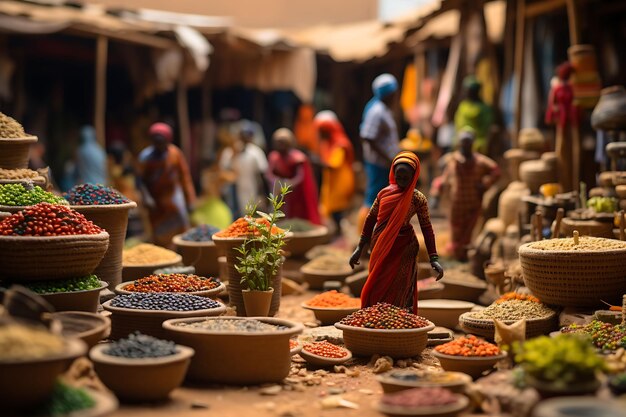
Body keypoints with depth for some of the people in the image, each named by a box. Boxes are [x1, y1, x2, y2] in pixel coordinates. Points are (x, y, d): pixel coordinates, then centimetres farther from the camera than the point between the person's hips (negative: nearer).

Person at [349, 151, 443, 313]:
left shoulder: (418, 199, -6)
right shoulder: (384, 193, 4)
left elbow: (426, 228, -5)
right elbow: (371, 219, 11)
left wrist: (434, 259, -10)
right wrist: (359, 249, 11)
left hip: (403, 251, -4)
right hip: (381, 252, 4)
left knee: (398, 295, -1)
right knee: (376, 293, 7)